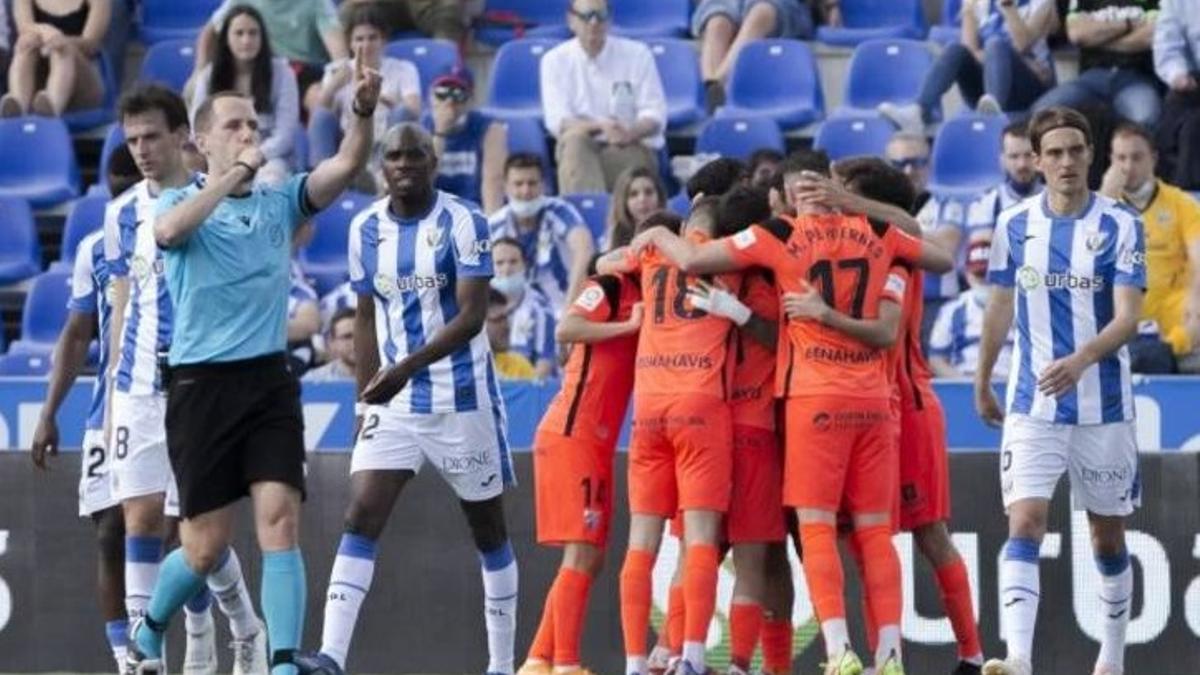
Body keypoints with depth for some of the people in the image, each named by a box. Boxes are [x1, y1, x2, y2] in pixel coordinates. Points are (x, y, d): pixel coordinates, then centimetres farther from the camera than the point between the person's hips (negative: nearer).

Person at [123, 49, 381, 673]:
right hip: (201, 383, -3)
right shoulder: (179, 202, 2)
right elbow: (169, 229, -23)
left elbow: (346, 166, -5)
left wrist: (365, 111, -23)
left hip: (269, 381, 3)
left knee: (279, 521, -13)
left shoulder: (279, 202, 11)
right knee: (206, 548, 2)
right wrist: (235, 173, -25)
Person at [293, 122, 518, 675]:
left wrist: (406, 368, -29)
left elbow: (472, 316, -19)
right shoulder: (366, 230, 5)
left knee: (488, 527, 7)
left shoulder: (463, 224, -11)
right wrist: (366, 401, 11)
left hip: (462, 398, -4)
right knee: (361, 518, -10)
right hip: (393, 402, 4)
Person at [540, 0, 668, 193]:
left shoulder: (637, 54, 6)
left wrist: (631, 133, -24)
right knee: (574, 140, -35)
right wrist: (600, 126, -25)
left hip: (630, 149, 0)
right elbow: (557, 121, -6)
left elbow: (655, 114, 0)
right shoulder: (555, 60, 6)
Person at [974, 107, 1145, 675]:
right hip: (1031, 407, 1)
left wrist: (1081, 360, -32)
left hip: (1103, 406, -1)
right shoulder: (1015, 225, 2)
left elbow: (1127, 318, -16)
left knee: (1107, 536, 9)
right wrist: (983, 385, 20)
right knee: (1024, 524, -15)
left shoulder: (1120, 226, -7)